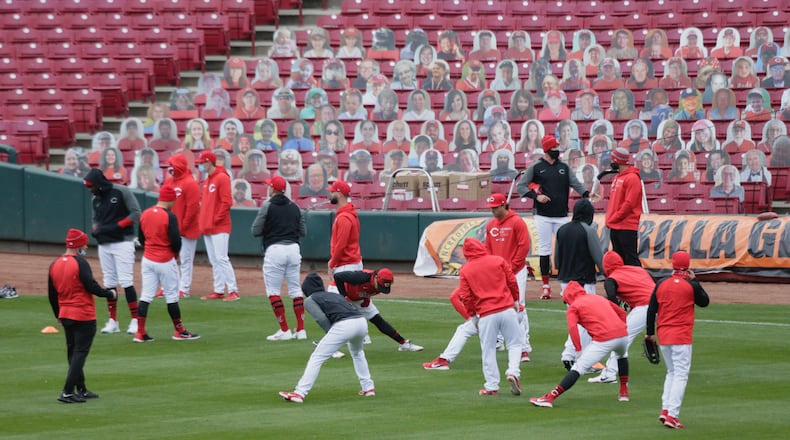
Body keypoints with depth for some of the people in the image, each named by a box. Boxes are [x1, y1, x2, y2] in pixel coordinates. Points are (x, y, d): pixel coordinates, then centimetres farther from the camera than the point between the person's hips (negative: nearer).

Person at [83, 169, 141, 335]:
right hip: (104, 245, 7)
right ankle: (113, 321, 12)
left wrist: (115, 227, -17)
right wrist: (96, 230, 0)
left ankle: (135, 320, -8)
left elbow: (136, 213, -11)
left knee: (126, 281, -11)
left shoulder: (121, 192, -9)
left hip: (122, 242, -6)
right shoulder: (96, 199, 11)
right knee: (109, 283, 6)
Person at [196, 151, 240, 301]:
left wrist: (217, 219, -16)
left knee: (221, 259, -13)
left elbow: (227, 202, -16)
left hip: (219, 227, -9)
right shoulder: (207, 180, 17)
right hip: (207, 227, 9)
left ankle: (233, 291, -12)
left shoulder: (222, 178, -10)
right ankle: (218, 291, 12)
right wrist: (202, 220, 12)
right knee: (214, 261, 9)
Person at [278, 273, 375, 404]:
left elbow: (322, 319, -3)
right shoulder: (333, 295, 35)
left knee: (317, 357, -2)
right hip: (362, 322, 7)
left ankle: (300, 393, -9)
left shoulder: (310, 300, 15)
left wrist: (330, 333, 9)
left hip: (344, 325, -7)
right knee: (357, 353, 36)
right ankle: (368, 388, 34)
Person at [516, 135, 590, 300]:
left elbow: (575, 184, 1)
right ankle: (546, 286, 6)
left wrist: (587, 194, -19)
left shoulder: (564, 167, 10)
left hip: (561, 216, 3)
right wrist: (536, 196, -17)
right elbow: (520, 186, -2)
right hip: (543, 216, -3)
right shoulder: (535, 168, 1)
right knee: (544, 249, 0)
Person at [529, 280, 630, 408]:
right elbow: (622, 312, 29)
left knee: (578, 368, -6)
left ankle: (550, 397, -14)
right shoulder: (599, 298, 29)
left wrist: (579, 349, -8)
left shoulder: (573, 307, 11)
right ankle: (623, 392, 40)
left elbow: (572, 327, -7)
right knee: (622, 356, 40)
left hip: (603, 340, -6)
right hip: (623, 334, 6)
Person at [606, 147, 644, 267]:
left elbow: (629, 204, -18)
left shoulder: (632, 178, -12)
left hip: (627, 228, -9)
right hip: (615, 227, 9)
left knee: (631, 259, -9)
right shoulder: (617, 177, 16)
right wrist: (610, 219, 10)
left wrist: (614, 218, -15)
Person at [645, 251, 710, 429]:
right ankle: (672, 415, -13)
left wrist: (650, 332, 17)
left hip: (663, 336, 5)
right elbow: (705, 302, 10)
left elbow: (651, 309, 6)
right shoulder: (691, 285, -7)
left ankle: (665, 410, 8)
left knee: (672, 372, 19)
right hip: (681, 337, -5)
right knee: (681, 375, -3)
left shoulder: (661, 284, 3)